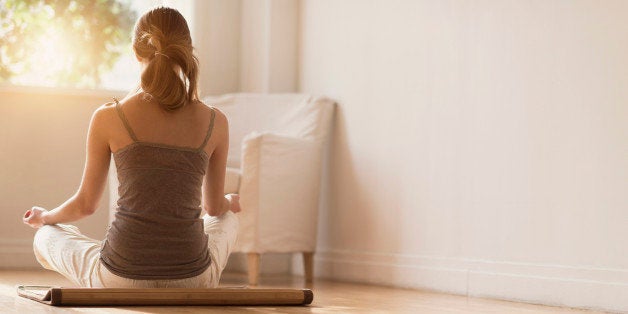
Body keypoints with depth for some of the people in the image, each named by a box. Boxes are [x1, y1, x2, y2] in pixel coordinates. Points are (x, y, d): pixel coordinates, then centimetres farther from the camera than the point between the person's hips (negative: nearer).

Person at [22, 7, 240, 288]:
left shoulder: (108, 118, -5)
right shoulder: (215, 122, -1)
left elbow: (85, 205, 6)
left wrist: (44, 217, 30)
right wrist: (230, 204, 39)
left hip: (120, 284, -2)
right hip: (193, 285, 2)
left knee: (46, 236, 29)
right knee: (227, 220, 36)